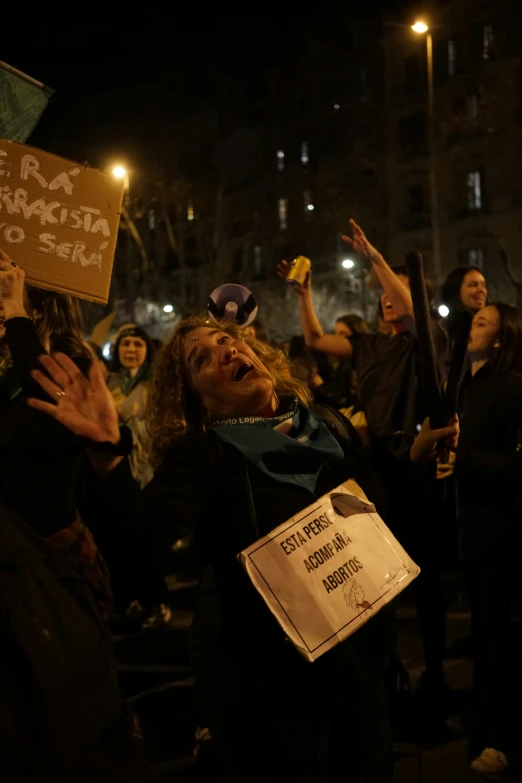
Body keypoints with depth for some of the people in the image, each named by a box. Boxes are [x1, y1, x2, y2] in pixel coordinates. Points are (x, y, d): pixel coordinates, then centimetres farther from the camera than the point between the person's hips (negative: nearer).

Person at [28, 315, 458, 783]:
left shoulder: (328, 428, 3)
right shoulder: (203, 453, -13)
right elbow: (141, 536, -31)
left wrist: (416, 458, -4)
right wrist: (107, 452, -46)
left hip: (358, 658, 5)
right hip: (267, 675, -5)